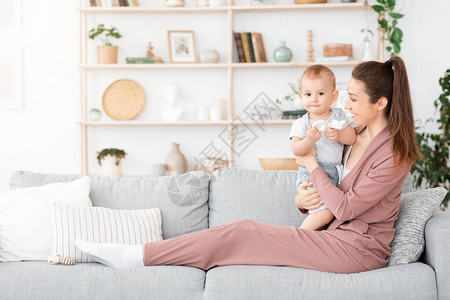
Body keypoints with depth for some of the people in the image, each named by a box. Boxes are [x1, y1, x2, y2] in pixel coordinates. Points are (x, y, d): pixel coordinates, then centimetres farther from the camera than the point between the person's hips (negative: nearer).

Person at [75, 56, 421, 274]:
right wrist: (303, 198, -5)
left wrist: (312, 165, -7)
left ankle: (134, 255, -10)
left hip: (359, 248, -8)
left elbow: (346, 208, -18)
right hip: (338, 234, 8)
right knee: (243, 231, -9)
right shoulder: (359, 134, 11)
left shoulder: (395, 153, -16)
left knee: (241, 233, -15)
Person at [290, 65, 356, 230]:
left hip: (336, 174, 5)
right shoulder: (301, 124, -7)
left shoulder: (338, 115, 6)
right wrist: (309, 140, -37)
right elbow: (296, 150, -18)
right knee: (325, 212, -21)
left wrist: (338, 135, -20)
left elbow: (352, 138, 0)